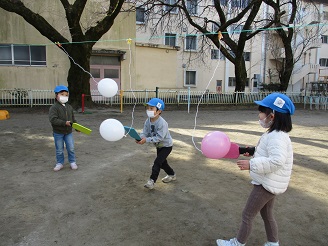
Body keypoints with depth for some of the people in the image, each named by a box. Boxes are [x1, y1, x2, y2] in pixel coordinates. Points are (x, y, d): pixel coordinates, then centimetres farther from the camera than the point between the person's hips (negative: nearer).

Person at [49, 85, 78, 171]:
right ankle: (60, 163, 26)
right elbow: (53, 120, -24)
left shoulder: (69, 107, 6)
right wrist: (64, 123, -28)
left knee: (71, 148, 7)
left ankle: (72, 162, 22)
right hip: (58, 133, -4)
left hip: (68, 132, 4)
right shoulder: (54, 107, -13)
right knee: (59, 150, 9)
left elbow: (73, 118, 15)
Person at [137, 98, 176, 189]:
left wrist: (146, 140, -43)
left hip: (166, 145, -8)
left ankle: (152, 180, -4)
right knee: (162, 162, 21)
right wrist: (140, 138, -37)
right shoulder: (147, 121, -13)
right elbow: (144, 133, -15)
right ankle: (172, 175, 44)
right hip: (158, 146, 8)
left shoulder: (162, 123, -34)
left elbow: (159, 137, -37)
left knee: (157, 162, -15)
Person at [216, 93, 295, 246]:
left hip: (266, 184, -10)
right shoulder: (275, 134, 8)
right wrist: (252, 151, 6)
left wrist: (251, 164, -33)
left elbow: (277, 160, -38)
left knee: (247, 215, 4)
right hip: (269, 183, 10)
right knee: (267, 215, 24)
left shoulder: (277, 137, -26)